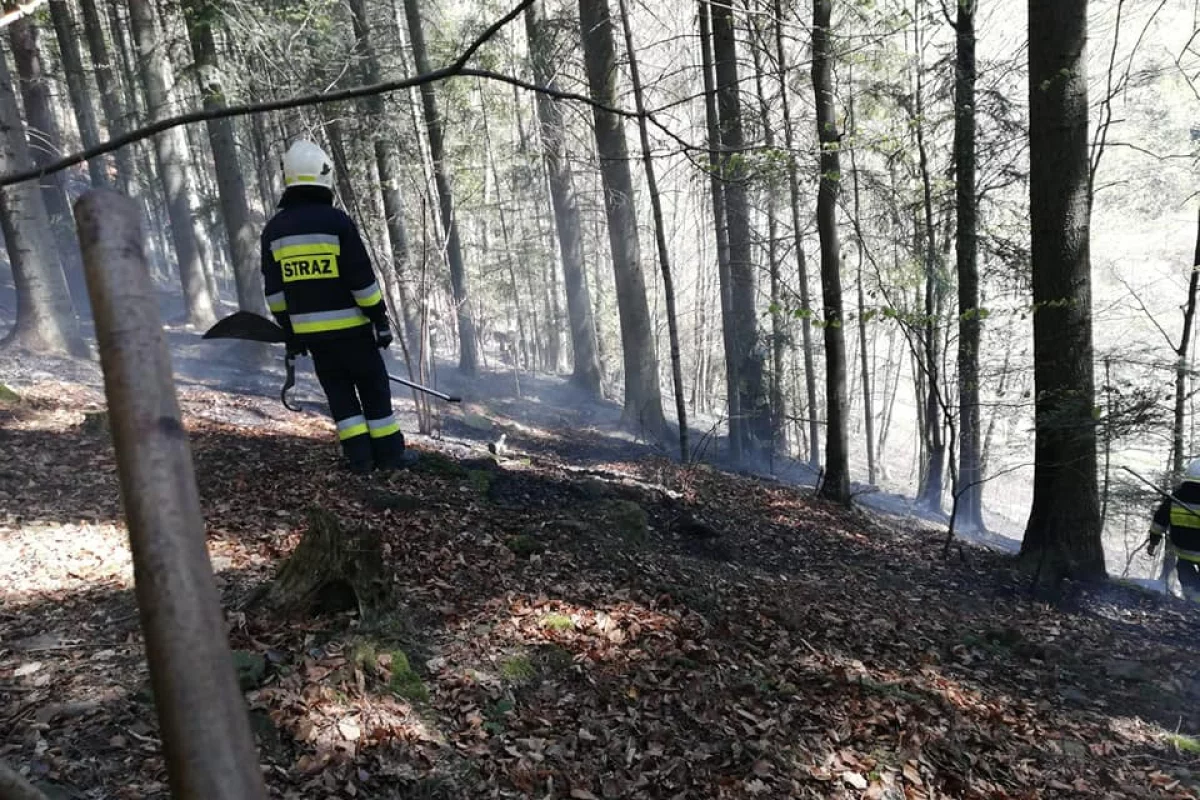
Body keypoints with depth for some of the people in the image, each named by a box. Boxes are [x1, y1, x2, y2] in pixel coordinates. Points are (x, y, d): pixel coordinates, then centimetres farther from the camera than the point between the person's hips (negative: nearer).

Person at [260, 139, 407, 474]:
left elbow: (273, 290, 7)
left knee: (339, 393, 14)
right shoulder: (337, 221, -12)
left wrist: (288, 330, 15)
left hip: (309, 331, 4)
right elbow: (363, 280, -13)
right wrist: (381, 319, -5)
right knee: (373, 389, 8)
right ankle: (389, 454, 13)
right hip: (350, 327, -4)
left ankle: (360, 457, 11)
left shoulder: (273, 229, 3)